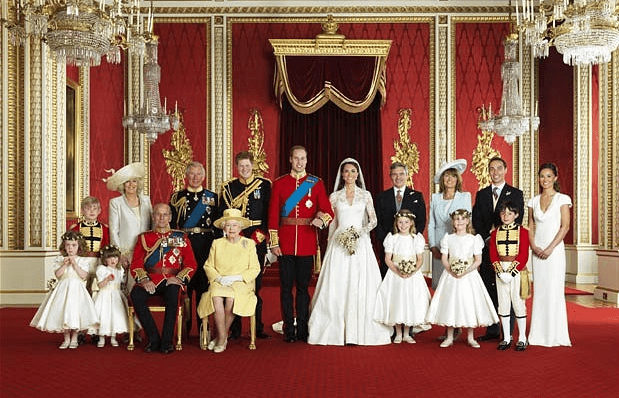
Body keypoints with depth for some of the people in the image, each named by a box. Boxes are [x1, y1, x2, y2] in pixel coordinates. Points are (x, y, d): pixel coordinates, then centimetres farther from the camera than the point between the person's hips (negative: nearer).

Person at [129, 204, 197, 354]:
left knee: (173, 293, -36)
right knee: (135, 294, -31)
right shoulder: (144, 237, 17)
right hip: (150, 280, 1)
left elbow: (191, 264, 9)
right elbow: (136, 265, 8)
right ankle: (154, 339, -20)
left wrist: (179, 278, -9)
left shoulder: (181, 237, 16)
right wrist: (144, 280, -11)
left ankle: (166, 342, -25)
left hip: (172, 280, -1)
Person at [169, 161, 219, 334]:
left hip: (206, 244, 0)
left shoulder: (212, 197, 9)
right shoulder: (177, 197, 8)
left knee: (203, 283, 3)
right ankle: (185, 325, 12)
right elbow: (171, 224, 6)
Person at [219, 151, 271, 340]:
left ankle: (258, 327, 11)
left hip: (258, 238, -1)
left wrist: (261, 233, -8)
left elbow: (269, 212, 3)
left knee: (256, 283, 3)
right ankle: (235, 329, 6)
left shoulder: (264, 185, 7)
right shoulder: (228, 187, 10)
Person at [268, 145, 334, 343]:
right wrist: (274, 242, -4)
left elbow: (328, 211, 3)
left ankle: (303, 330, 14)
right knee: (286, 287, 3)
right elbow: (273, 215, 3)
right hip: (285, 242, 0)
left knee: (303, 286, 6)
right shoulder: (279, 183, 6)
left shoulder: (316, 183, 7)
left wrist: (322, 219, -20)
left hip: (307, 242, 0)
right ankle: (289, 330, 12)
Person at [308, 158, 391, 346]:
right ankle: (336, 330, 2)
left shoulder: (365, 195, 8)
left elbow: (373, 220, 4)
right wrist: (330, 245, 8)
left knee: (361, 285, -4)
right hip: (339, 243, 0)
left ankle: (362, 329, 2)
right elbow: (331, 223, 11)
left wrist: (361, 232, -12)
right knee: (337, 286, -4)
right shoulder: (334, 197, 9)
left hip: (361, 244, 0)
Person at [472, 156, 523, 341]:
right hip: (487, 247, 3)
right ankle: (492, 330, 11)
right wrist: (486, 239, -7)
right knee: (489, 289, 4)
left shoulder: (516, 194, 5)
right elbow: (476, 221, 7)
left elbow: (517, 220, -4)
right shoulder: (481, 194, 14)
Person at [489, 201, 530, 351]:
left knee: (518, 303, -2)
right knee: (503, 304, 6)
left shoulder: (522, 232, -1)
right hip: (500, 271, 3)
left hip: (517, 271, -3)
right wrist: (500, 271, -11)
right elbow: (493, 255, 3)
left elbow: (524, 256, -7)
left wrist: (512, 271, -16)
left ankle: (522, 338, 8)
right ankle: (506, 338, 14)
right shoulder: (495, 233, 8)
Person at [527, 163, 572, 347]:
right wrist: (533, 246, -4)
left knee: (554, 290, -3)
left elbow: (565, 226, -7)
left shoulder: (562, 199, -1)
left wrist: (550, 248, -14)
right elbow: (531, 227, 12)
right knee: (538, 290, 5)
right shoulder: (534, 201, 11)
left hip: (555, 250, -4)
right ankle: (539, 334, 12)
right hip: (537, 251, 4)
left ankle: (555, 334, 6)